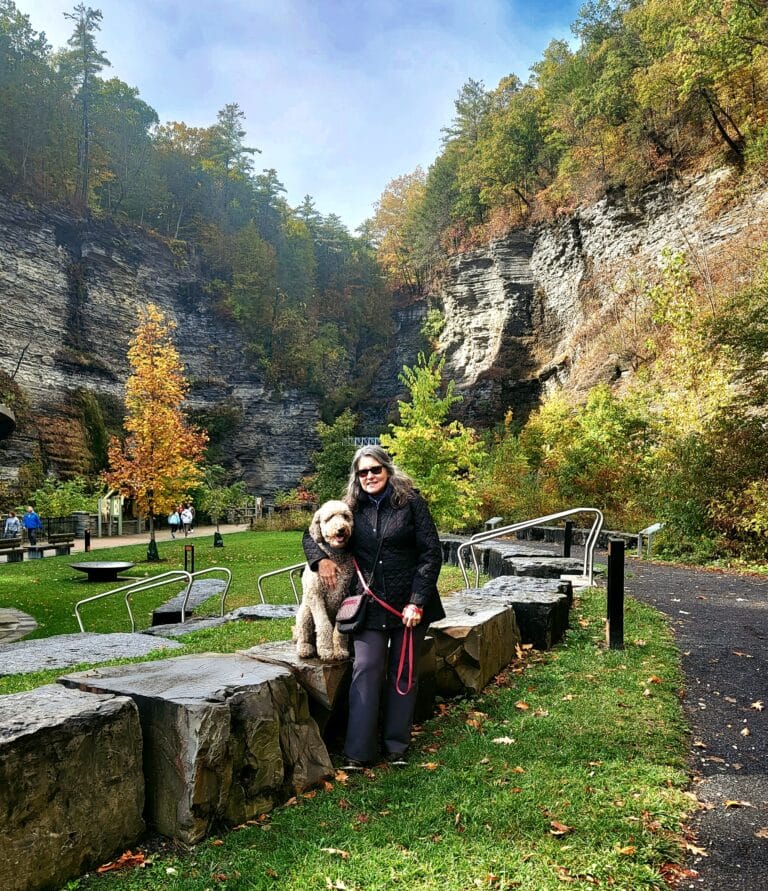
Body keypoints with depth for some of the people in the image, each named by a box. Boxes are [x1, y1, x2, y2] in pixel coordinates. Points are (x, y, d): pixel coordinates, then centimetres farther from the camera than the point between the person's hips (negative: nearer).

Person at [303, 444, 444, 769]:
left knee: (403, 673, 9)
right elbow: (311, 535, 15)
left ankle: (396, 745, 23)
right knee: (366, 670, -5)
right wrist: (320, 559, -7)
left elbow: (431, 553, -7)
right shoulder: (352, 508, 5)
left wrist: (417, 601, -13)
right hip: (369, 604, 2)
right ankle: (358, 751, 4)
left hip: (409, 604, -1)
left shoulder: (411, 502, -4)